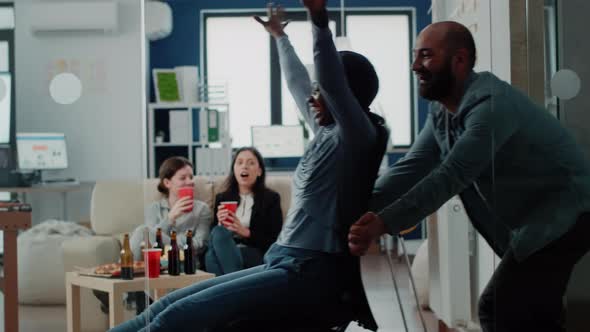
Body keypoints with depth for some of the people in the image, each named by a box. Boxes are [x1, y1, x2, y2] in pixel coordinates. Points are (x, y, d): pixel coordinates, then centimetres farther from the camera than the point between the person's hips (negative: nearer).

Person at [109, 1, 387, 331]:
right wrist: (280, 35, 50)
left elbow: (334, 83, -26)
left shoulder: (357, 138, -6)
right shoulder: (327, 133, 18)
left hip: (312, 276, -9)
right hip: (284, 264, 9)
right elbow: (298, 84, 35)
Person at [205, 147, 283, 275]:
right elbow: (213, 236, 17)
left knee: (219, 233, -33)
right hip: (225, 251, 3)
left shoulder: (271, 198, 12)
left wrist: (246, 232, -13)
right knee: (218, 231, -35)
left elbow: (275, 240, 2)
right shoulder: (221, 198, 22)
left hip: (258, 257, -3)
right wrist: (220, 225, -6)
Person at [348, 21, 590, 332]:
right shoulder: (441, 112, 5)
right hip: (532, 224, 10)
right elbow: (411, 169, -2)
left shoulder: (490, 104, -25)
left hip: (562, 218, -10)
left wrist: (382, 224, -39)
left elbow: (449, 177, -33)